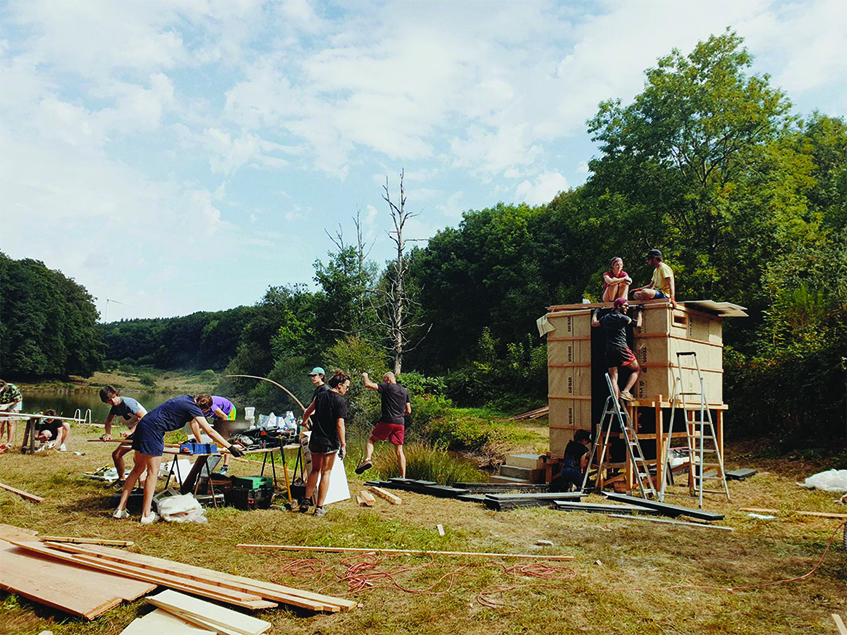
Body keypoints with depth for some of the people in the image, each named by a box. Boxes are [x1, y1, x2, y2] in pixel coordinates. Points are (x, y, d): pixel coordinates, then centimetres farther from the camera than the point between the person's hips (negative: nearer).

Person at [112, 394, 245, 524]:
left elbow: (193, 422, 30)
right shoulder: (193, 408, -11)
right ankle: (146, 515, -1)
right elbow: (210, 431, -12)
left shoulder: (188, 400, 15)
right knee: (153, 472, -4)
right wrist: (230, 447, -10)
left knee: (138, 469, 14)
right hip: (153, 430, -10)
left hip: (142, 425, 10)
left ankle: (120, 509, 17)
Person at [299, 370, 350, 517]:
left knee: (315, 470, 20)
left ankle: (306, 500, 15)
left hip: (315, 440, 5)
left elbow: (307, 412, 17)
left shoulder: (320, 395, 5)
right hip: (330, 442, -5)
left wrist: (304, 422, 38)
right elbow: (340, 425, -18)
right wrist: (343, 445, -15)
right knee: (326, 473, 5)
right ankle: (319, 507, 9)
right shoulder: (340, 402, -12)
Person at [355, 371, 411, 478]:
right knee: (399, 450, 8)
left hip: (387, 421, -5)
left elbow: (368, 384, -8)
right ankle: (403, 477, 5)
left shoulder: (387, 387, -3)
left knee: (371, 439, 12)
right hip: (400, 423, 5)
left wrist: (365, 376, 11)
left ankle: (367, 460, -11)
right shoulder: (405, 391, 15)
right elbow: (408, 411, 16)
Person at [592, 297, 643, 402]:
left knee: (613, 377, 3)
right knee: (637, 370, 8)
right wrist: (639, 312, 19)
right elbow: (638, 324, 4)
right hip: (621, 348, -6)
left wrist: (595, 313, 46)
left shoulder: (606, 317, 13)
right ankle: (625, 392, -6)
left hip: (609, 349, 6)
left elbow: (593, 323, 29)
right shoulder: (622, 318, -5)